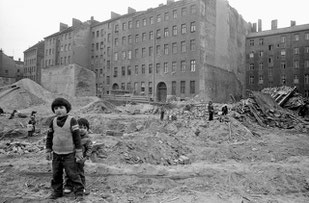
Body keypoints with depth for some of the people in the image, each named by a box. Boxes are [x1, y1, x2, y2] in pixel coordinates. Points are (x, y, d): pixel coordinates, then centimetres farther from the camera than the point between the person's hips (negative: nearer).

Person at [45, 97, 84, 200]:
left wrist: (79, 151, -11)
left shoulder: (72, 120, -10)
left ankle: (79, 192, 9)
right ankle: (57, 191, 32)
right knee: (56, 174, 14)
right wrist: (48, 150, 11)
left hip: (69, 154, -5)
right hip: (56, 154, 5)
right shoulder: (53, 121, 5)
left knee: (72, 174, -2)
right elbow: (49, 137, 12)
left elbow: (77, 137, -10)